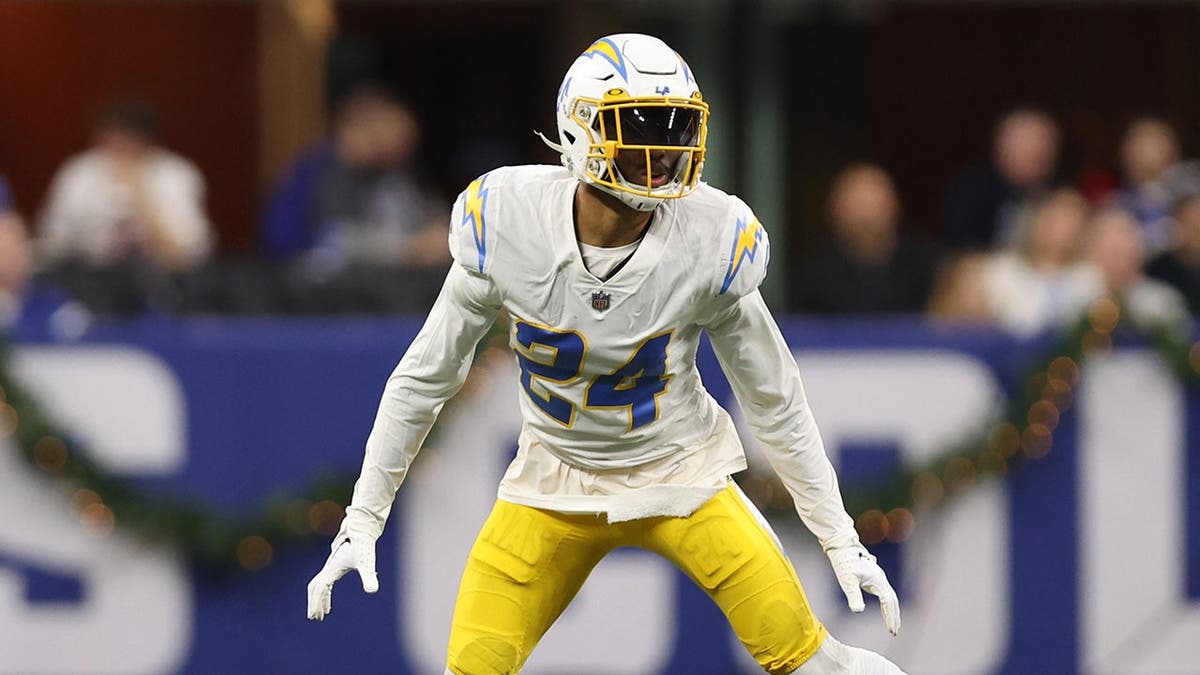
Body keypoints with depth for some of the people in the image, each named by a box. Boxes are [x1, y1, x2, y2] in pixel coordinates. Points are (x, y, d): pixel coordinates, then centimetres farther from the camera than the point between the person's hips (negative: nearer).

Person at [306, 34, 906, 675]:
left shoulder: (710, 242, -20)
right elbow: (423, 378, -5)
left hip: (677, 475, -1)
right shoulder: (509, 225, -19)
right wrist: (361, 522, -3)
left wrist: (842, 541, -2)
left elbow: (774, 400, -5)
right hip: (554, 482, 1)